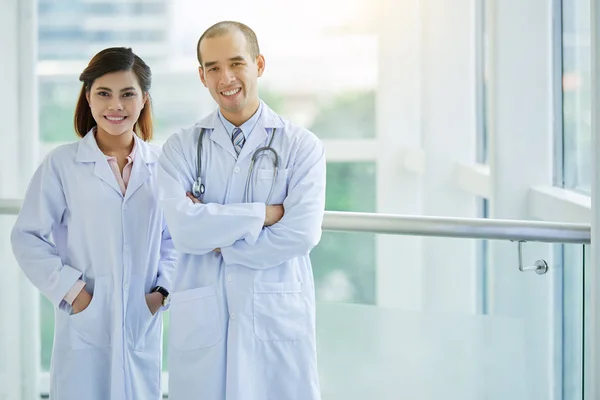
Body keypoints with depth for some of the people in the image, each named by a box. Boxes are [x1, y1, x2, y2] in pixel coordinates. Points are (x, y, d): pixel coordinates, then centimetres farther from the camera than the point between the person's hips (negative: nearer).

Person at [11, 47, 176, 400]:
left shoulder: (160, 165, 5)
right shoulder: (62, 164, -3)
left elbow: (173, 236, 14)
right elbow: (28, 238, -2)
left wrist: (163, 289, 0)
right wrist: (70, 290, -9)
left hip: (143, 328, 3)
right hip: (84, 326, -2)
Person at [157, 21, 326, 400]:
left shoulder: (302, 146, 1)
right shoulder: (181, 147, 4)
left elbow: (301, 234, -11)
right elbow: (183, 229, -11)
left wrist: (218, 242, -8)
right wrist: (264, 213, -11)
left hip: (279, 318, -1)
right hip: (200, 321, 1)